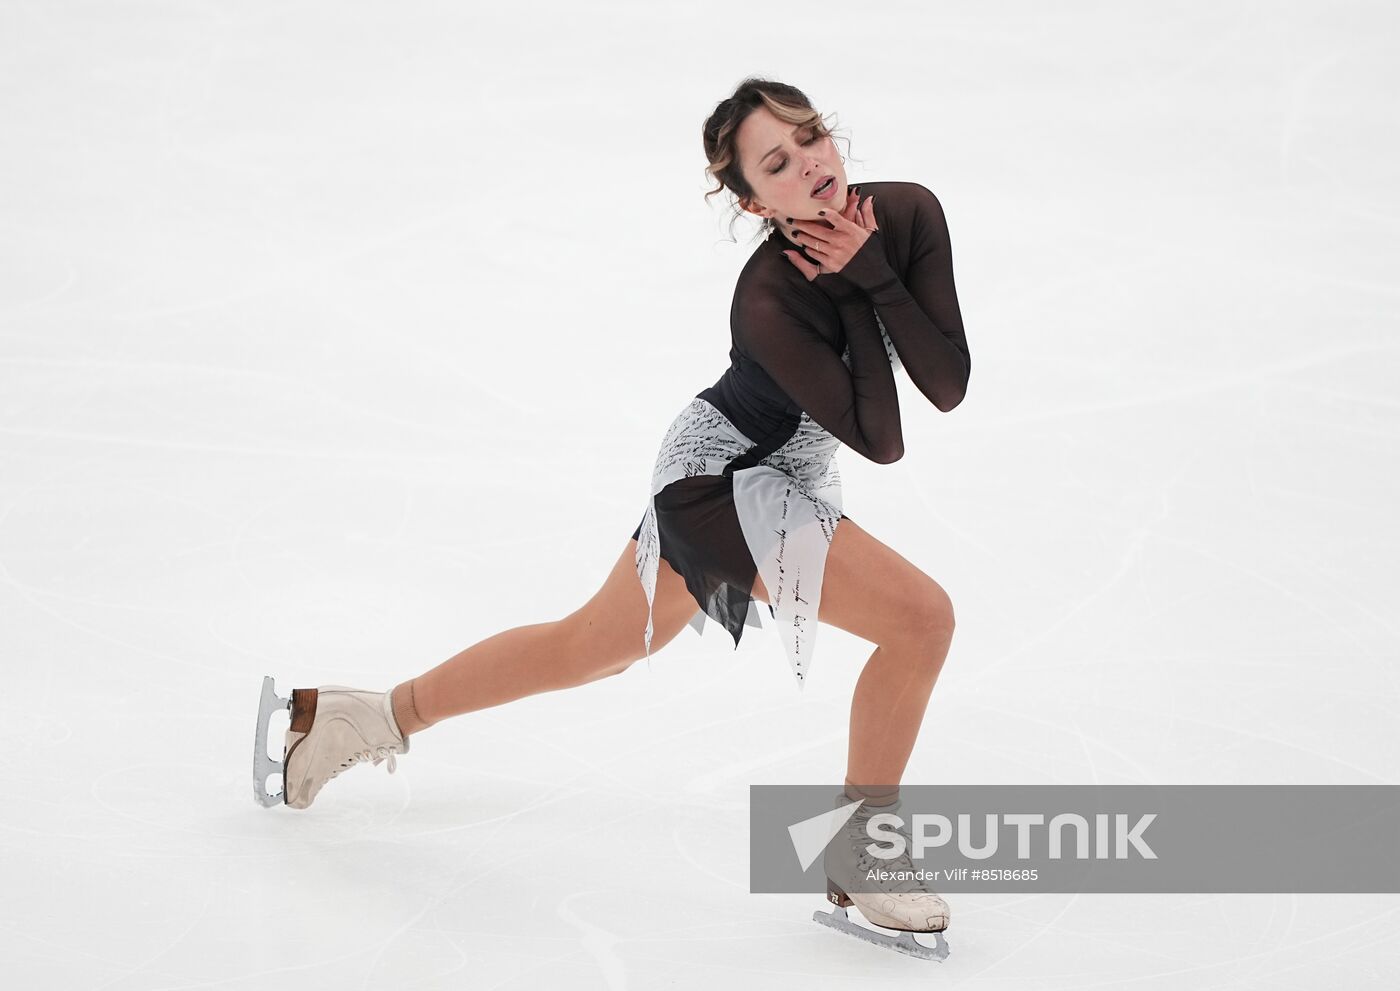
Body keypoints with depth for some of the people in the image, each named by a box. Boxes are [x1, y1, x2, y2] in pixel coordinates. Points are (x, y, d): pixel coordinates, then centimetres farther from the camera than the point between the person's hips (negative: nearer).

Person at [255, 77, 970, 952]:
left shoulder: (909, 213, -16)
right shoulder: (769, 300, -33)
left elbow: (948, 386, -17)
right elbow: (881, 440, -29)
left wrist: (875, 272, -25)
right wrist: (859, 291, -29)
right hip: (725, 479, -8)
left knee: (585, 648, 21)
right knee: (922, 618, -19)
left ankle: (368, 716, 37)